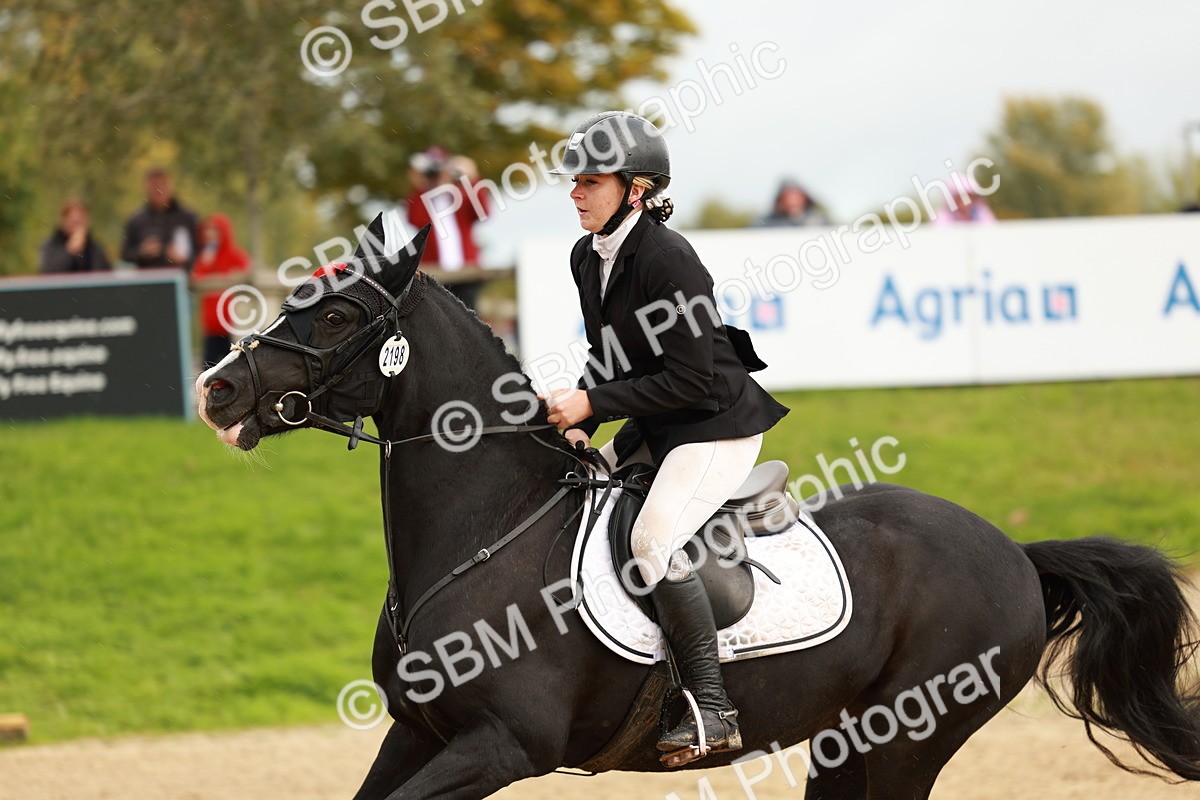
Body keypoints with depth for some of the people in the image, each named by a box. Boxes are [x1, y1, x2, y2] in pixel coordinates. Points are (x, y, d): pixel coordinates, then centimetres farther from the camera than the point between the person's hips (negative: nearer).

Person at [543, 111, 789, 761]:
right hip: (656, 427, 10)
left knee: (655, 538, -27)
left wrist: (592, 403, -22)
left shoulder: (668, 260, -22)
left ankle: (713, 709, -24)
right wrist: (580, 421, -3)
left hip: (718, 425, -10)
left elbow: (690, 379, -23)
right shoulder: (588, 257, 5)